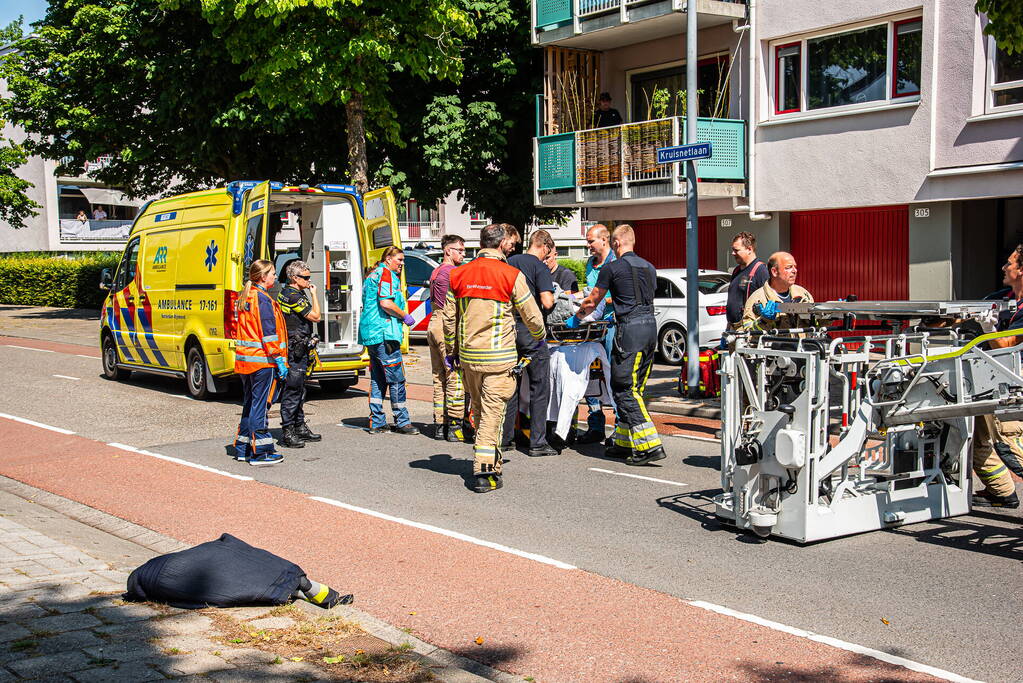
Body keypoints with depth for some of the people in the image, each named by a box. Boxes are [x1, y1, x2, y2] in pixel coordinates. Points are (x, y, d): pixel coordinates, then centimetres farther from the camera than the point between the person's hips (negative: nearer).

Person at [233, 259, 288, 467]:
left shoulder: (244, 298, 15)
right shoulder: (263, 299, -13)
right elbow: (269, 333, -17)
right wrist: (279, 360, -15)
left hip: (244, 359, 9)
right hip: (262, 361, -9)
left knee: (250, 403, 16)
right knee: (260, 405, -5)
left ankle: (243, 449, 21)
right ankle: (260, 452, -2)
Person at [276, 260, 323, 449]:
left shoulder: (286, 293, 16)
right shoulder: (294, 296, -16)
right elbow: (316, 316, -16)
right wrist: (314, 294, -7)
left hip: (298, 350, 11)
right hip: (295, 351, -11)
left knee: (298, 391, 16)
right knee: (292, 391, -8)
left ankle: (300, 428, 24)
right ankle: (288, 433, -6)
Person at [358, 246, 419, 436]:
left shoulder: (373, 275, 22)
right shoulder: (386, 274, -8)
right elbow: (386, 303, -20)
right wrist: (405, 317, -8)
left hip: (370, 334, 10)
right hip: (384, 333, -10)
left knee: (377, 380, 11)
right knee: (396, 378, -5)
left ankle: (376, 423, 12)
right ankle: (402, 422, -2)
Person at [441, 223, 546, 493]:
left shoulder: (459, 275, 6)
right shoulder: (512, 276, -8)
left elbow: (448, 317, 12)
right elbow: (532, 316, 0)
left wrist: (452, 350, 23)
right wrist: (539, 337, 21)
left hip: (467, 356, 5)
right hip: (498, 357, -5)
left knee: (479, 411, 18)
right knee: (493, 413, -2)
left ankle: (485, 460, 27)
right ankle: (485, 471, -5)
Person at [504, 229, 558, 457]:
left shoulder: (508, 263, 12)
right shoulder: (540, 267, -7)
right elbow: (547, 302, -16)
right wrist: (551, 296, 4)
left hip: (508, 327, 6)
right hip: (530, 329, -6)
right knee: (540, 387, 1)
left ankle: (506, 437, 19)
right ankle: (538, 442, 0)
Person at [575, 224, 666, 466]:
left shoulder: (613, 268, -3)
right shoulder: (649, 267, 17)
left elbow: (592, 300, 9)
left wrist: (579, 314, 31)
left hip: (630, 329, -8)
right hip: (651, 327, 8)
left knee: (623, 390, -5)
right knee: (634, 389, 13)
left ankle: (650, 444, -14)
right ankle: (625, 442, 18)